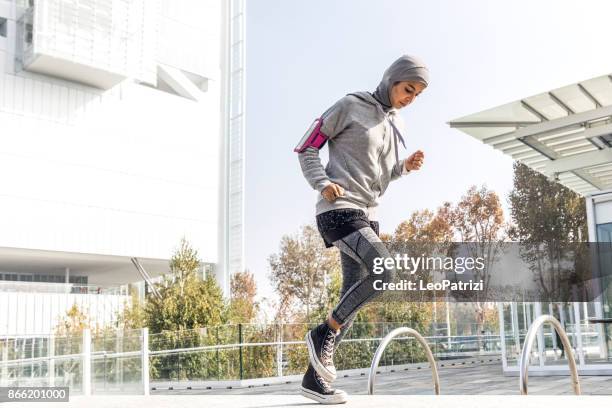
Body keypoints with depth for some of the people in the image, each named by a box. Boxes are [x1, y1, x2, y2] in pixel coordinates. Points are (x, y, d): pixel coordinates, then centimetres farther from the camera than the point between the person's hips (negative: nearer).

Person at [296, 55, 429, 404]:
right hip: (340, 211, -8)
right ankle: (324, 333, -7)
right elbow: (307, 149, 0)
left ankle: (315, 379, 12)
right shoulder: (350, 107, -2)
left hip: (367, 217, 8)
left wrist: (406, 167, 5)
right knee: (385, 271, -25)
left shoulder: (396, 125, 18)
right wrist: (322, 183, -16)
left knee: (353, 302, 4)